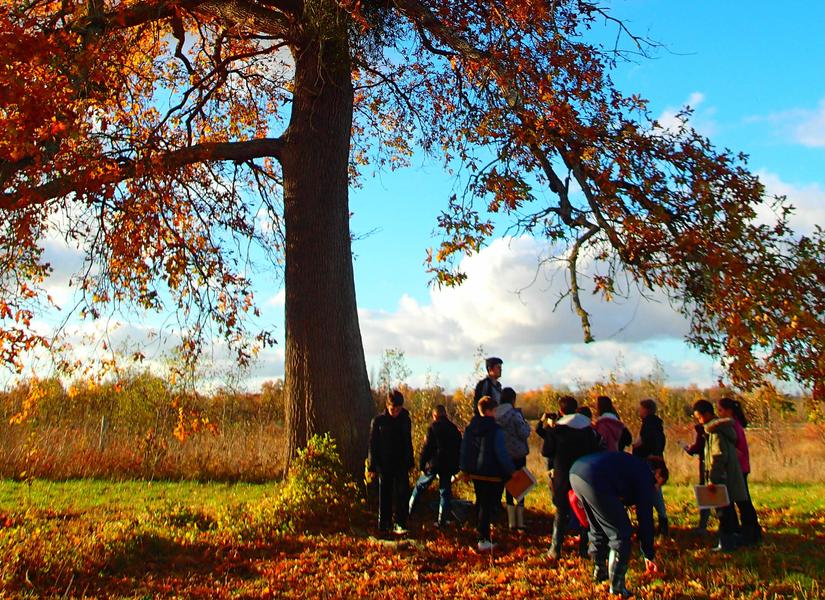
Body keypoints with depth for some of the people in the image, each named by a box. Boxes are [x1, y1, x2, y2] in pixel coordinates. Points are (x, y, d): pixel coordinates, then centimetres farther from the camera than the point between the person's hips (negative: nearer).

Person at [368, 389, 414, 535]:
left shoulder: (405, 420, 3)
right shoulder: (378, 421, -5)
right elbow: (373, 445, -3)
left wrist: (409, 462, 10)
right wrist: (373, 466, -6)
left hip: (401, 464, 2)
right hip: (384, 464, -2)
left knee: (402, 494, -6)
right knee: (385, 495, 6)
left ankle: (400, 524, 0)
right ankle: (384, 525, 15)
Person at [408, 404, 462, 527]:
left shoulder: (432, 427, -6)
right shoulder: (454, 429, 8)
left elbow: (426, 447, -9)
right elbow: (459, 449, 11)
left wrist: (422, 465, -3)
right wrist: (455, 468, 15)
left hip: (433, 464, -3)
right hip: (448, 466, 3)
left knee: (420, 486, 13)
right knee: (445, 492, 8)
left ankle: (408, 511, 17)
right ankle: (442, 521, 6)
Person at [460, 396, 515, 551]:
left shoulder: (469, 428, 5)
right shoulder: (495, 430, -16)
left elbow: (464, 450, 10)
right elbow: (502, 454, -16)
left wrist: (465, 470, 18)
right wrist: (511, 470, -6)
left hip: (475, 473, 7)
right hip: (492, 475, -7)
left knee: (480, 504, 18)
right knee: (487, 507, -1)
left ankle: (484, 537, 26)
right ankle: (483, 540, -1)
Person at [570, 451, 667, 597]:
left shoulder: (634, 464, 32)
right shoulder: (646, 476, 10)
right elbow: (645, 518, 12)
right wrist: (649, 555, 22)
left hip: (575, 471, 9)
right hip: (594, 480, -9)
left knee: (598, 529, 29)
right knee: (621, 534, 7)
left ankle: (600, 572, 42)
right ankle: (617, 586, 12)